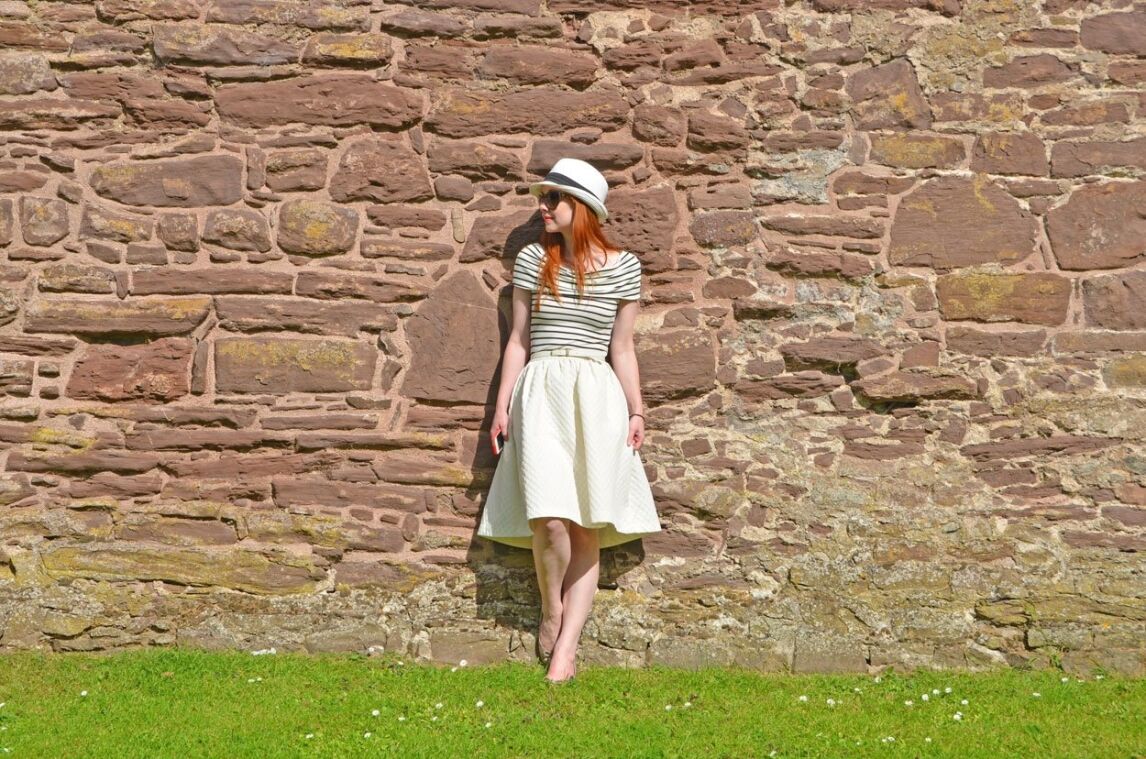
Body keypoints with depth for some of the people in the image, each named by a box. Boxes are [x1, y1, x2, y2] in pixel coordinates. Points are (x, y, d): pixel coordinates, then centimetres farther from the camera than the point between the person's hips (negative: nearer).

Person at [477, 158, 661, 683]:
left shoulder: (622, 267, 4)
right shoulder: (533, 260, 6)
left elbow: (622, 348, 9)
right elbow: (519, 339, 9)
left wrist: (636, 412, 4)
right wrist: (502, 407, 6)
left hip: (597, 399, 1)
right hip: (541, 394, 0)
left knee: (588, 529, -2)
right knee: (551, 521, -16)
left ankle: (566, 646, 4)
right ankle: (551, 608, 12)